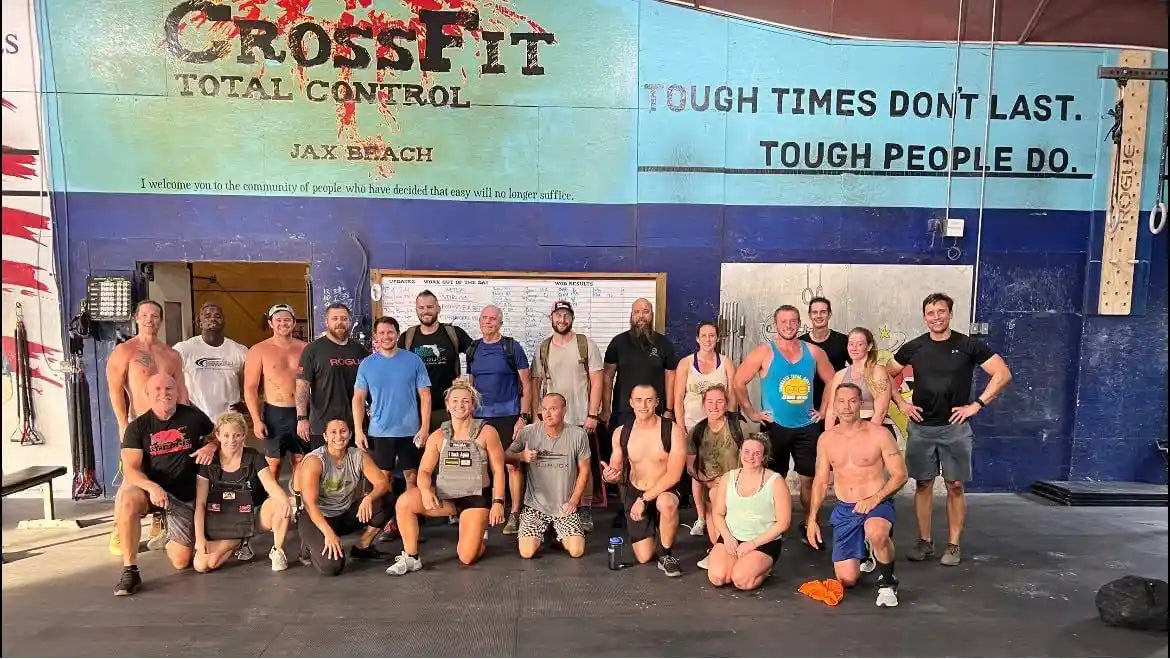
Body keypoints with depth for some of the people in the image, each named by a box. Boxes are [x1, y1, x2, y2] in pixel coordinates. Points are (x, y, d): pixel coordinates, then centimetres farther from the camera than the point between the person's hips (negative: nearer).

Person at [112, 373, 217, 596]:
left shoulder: (193, 417, -2)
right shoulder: (138, 427, -5)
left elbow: (216, 436, 14)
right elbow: (130, 469, -12)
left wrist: (211, 446, -11)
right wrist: (151, 487, -32)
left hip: (186, 496, 1)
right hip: (151, 490, -1)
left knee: (181, 562, -3)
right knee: (126, 500, -38)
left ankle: (171, 537, 35)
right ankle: (130, 570, -24)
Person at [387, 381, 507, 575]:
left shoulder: (486, 432, -7)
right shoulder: (438, 436, 1)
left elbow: (498, 470, -5)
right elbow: (424, 471, -2)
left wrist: (498, 502, -11)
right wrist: (425, 490, -24)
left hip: (476, 497, -3)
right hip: (444, 496, 3)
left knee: (467, 558, -10)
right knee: (404, 502, -23)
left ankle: (480, 535, 29)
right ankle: (411, 558, -6)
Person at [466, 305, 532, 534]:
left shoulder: (512, 347, -3)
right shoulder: (473, 349, 10)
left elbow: (526, 384, -3)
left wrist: (523, 417, -10)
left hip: (508, 416, -4)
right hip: (480, 417, 4)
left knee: (513, 465, -2)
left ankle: (515, 514, 7)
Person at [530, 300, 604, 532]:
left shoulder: (586, 344, -2)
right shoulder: (543, 349, 7)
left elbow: (596, 381, -4)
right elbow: (536, 384, 10)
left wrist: (592, 415, -10)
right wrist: (535, 416, 3)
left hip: (581, 419, -2)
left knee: (584, 466, 5)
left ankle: (585, 512, 18)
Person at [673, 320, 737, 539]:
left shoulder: (726, 363, 4)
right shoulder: (685, 363, 3)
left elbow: (732, 398, 4)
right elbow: (678, 399, 2)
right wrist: (681, 427, -4)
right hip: (692, 425, 0)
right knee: (696, 473, 2)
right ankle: (701, 518, 15)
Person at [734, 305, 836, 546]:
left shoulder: (813, 352, 4)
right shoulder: (764, 352, -6)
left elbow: (832, 382, 16)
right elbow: (738, 382, -6)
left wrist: (823, 410, 9)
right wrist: (751, 413, -6)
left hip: (807, 427, 3)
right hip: (775, 427, -2)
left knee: (809, 478, 4)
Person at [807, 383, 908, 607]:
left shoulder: (879, 435, -8)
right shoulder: (826, 439, 3)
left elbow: (900, 475, -7)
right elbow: (820, 481, 9)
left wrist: (874, 499, -20)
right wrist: (812, 519, 4)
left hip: (877, 505, -4)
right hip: (844, 511, 4)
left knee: (876, 534, -40)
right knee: (847, 580, -1)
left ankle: (887, 583, -10)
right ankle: (865, 552, 34)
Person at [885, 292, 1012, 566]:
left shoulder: (968, 345, -3)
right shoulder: (913, 347, 2)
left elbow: (1003, 374, -5)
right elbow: (886, 375, 13)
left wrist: (977, 404, -9)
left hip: (955, 428, -2)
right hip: (920, 428, 2)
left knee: (955, 486, 3)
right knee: (923, 485, 6)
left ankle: (953, 545, 13)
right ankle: (924, 541, 16)